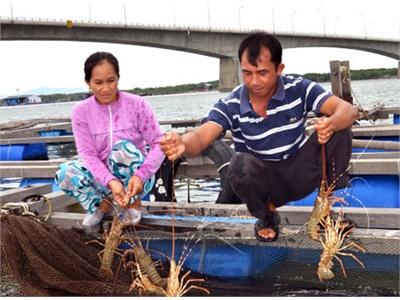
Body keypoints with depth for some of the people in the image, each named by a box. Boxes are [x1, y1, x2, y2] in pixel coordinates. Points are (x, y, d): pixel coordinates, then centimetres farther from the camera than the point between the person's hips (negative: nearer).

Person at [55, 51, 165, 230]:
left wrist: (140, 176, -32)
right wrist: (111, 182, -33)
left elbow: (158, 143, -15)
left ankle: (133, 204, -8)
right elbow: (88, 154, -15)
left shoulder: (136, 104, -12)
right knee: (65, 173, -26)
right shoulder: (81, 111, -8)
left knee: (123, 147, -33)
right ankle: (101, 204, 4)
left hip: (135, 178, -2)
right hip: (104, 177, 2)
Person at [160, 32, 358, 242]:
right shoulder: (231, 106, -14)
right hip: (264, 183, -1)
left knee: (338, 129, -22)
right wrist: (182, 144, -55)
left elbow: (348, 110, -22)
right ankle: (266, 216, -3)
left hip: (301, 174, 1)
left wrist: (331, 124, -47)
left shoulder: (298, 89, -13)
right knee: (240, 165, -36)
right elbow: (201, 137, -29)